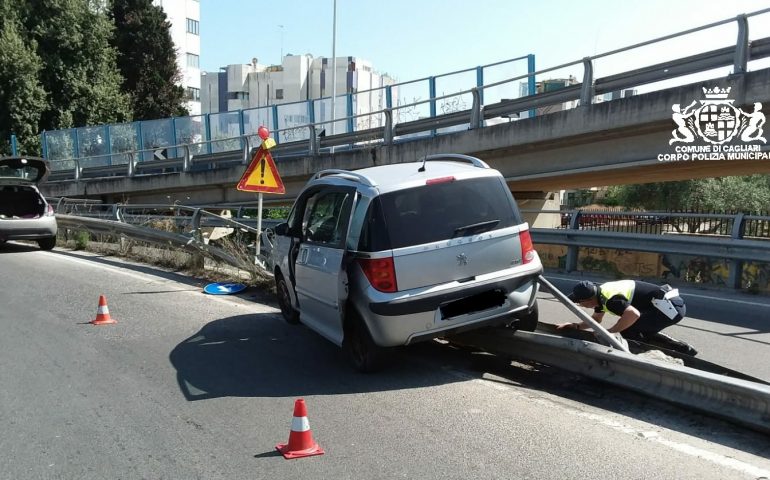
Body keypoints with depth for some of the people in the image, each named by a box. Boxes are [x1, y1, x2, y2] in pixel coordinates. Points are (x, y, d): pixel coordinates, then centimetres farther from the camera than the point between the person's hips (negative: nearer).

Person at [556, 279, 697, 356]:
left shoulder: (609, 299, -24)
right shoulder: (600, 293, 8)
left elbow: (633, 314, -42)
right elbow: (596, 320, 24)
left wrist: (609, 332, -31)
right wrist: (575, 326, 10)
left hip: (669, 306, -10)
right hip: (674, 305, 10)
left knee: (628, 331, -14)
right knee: (641, 333, 23)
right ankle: (684, 349, 25)